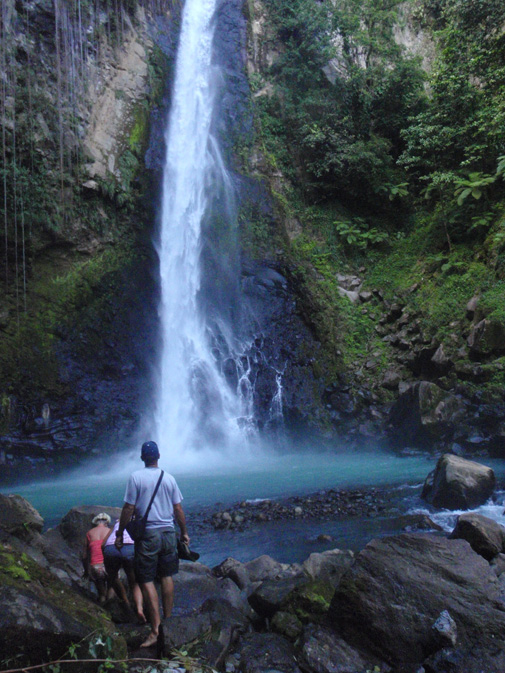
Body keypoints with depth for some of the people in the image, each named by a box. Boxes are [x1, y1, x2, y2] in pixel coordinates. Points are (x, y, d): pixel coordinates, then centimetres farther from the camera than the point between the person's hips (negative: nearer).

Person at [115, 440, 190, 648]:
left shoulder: (136, 477, -7)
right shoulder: (169, 478, 3)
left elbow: (128, 509, -8)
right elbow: (178, 509, 6)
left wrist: (120, 534, 1)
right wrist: (184, 532, 18)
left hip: (147, 534, -4)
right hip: (168, 533, 4)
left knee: (146, 581, -1)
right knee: (167, 577, 15)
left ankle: (156, 629, -6)